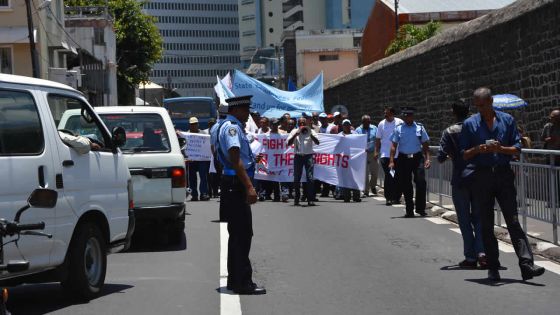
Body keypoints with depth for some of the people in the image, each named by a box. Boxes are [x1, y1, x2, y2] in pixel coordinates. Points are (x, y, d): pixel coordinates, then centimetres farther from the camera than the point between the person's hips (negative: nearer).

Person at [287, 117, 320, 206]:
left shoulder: (310, 131, 7)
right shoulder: (294, 131, 9)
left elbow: (317, 142, -5)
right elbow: (289, 143, -2)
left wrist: (310, 134, -17)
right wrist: (296, 134, -13)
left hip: (308, 156, -1)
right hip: (298, 156, 1)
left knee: (310, 178, -8)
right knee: (296, 178, 2)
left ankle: (310, 199, -7)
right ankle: (296, 199, 10)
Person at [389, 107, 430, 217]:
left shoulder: (420, 128, 5)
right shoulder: (398, 129, 5)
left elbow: (425, 145, 7)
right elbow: (394, 146, 3)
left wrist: (427, 159, -3)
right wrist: (391, 161, -5)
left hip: (417, 158, 0)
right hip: (403, 158, 1)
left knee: (421, 182, -10)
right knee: (406, 185, 4)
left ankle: (420, 208, 2)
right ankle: (409, 211, 14)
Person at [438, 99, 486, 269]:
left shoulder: (449, 132, -7)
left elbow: (441, 157, -11)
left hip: (459, 180, -2)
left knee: (464, 220, 6)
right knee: (478, 217, 10)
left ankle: (470, 257, 6)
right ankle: (481, 251, -7)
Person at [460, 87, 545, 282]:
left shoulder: (507, 120, 6)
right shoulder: (470, 124, 5)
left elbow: (517, 148, 5)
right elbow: (463, 154, 5)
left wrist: (501, 148, -14)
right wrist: (478, 149, -15)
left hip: (504, 175, 0)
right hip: (481, 176, 1)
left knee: (513, 220, -8)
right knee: (486, 225, 4)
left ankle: (526, 264, -14)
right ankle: (493, 267, 12)